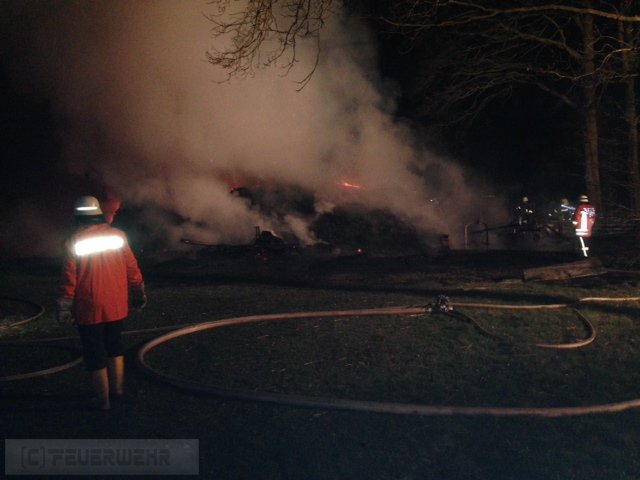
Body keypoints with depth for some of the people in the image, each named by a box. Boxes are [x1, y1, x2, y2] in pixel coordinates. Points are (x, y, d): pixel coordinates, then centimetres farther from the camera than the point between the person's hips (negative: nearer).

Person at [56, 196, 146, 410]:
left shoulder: (75, 242, -11)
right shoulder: (118, 235, -3)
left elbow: (69, 279, -11)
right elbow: (132, 268, 0)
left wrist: (64, 309, -2)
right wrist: (138, 294, 12)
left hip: (89, 309, -3)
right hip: (116, 305, 4)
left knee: (95, 353, 8)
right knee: (114, 345, 23)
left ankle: (103, 399, 14)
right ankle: (117, 388, 31)